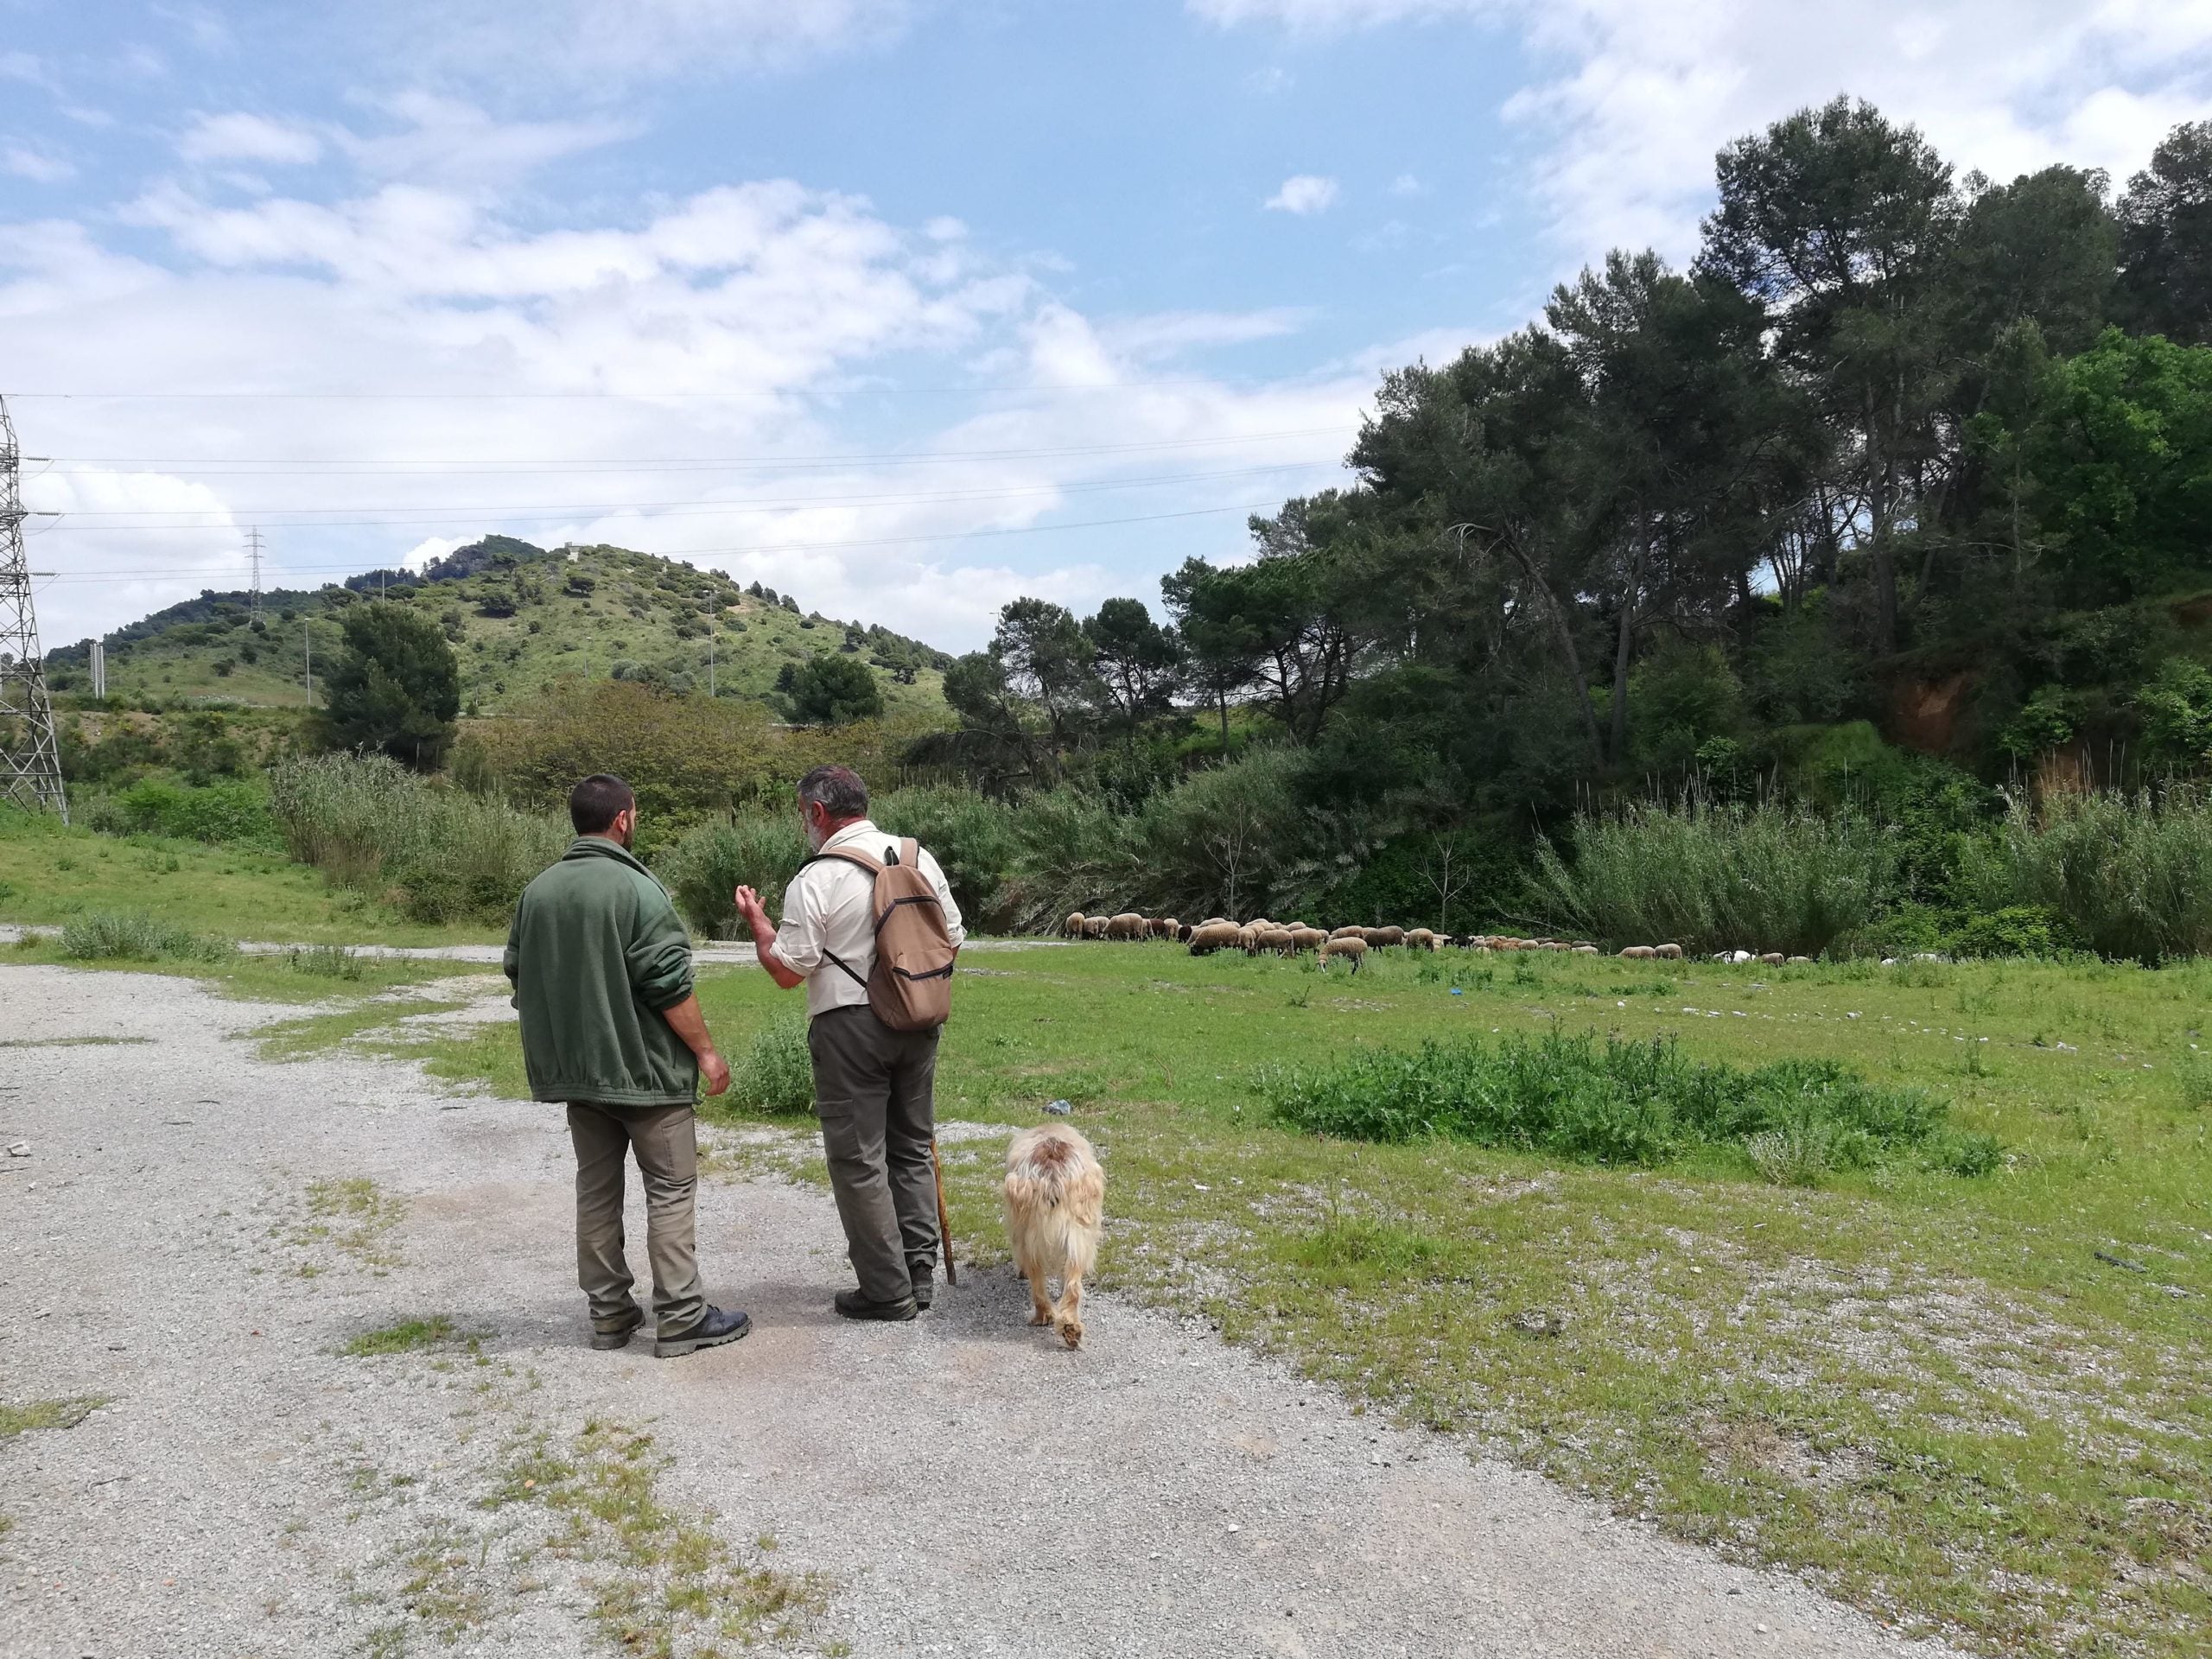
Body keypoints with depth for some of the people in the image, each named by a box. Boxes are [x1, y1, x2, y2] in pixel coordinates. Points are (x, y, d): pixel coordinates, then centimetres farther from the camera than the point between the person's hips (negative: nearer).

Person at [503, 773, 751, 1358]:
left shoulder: (536, 892, 6)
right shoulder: (635, 888, -16)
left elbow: (521, 979, 13)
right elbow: (670, 985, -18)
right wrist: (705, 1050, -9)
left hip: (575, 1068, 7)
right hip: (644, 1067, -7)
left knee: (596, 1189, 14)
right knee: (671, 1189, 1)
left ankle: (609, 1312, 21)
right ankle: (680, 1319, 4)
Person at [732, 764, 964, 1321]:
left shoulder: (815, 880, -13)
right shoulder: (919, 857, 4)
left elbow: (787, 971, -10)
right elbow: (952, 939, 10)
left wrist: (756, 920, 6)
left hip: (849, 1028, -6)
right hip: (918, 1023, 6)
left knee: (859, 1160, 4)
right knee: (912, 1149, 16)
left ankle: (887, 1290, 9)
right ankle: (920, 1272, 22)